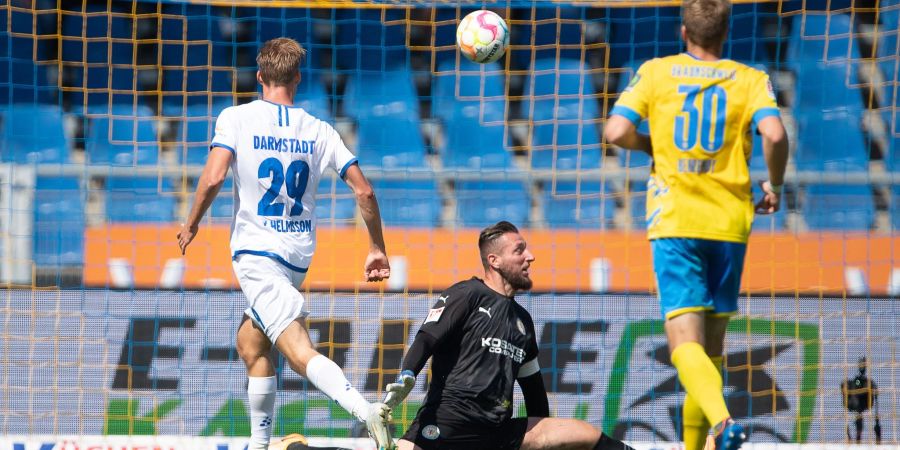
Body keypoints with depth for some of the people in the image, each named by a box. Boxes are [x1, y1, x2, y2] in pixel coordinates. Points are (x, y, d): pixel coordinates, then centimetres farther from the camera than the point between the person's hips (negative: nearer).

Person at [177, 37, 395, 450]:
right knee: (250, 343, 23)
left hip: (256, 250, -6)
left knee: (299, 351, -18)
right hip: (299, 254, 6)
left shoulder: (236, 118, -5)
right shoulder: (319, 131, 6)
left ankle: (365, 410, -41)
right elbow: (364, 191, 2)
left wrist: (192, 224, -1)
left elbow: (214, 176, -17)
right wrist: (377, 248, 12)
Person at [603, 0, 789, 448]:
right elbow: (774, 134, -13)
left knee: (686, 342, -12)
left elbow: (616, 132, -6)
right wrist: (775, 185, 4)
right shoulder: (751, 80, 4)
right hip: (730, 223, 2)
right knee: (711, 346, 15)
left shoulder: (656, 72, 5)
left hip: (674, 221, -2)